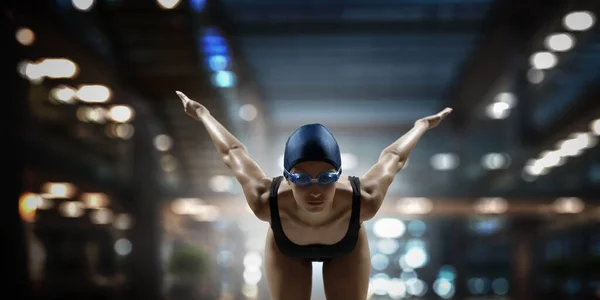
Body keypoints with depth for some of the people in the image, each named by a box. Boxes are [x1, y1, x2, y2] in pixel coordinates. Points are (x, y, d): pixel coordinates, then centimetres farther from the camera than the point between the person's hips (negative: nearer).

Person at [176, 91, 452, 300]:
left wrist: (422, 125, -4)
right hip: (287, 247, 0)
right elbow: (234, 154, -25)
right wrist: (202, 114, -7)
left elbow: (392, 157, -23)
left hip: (347, 246, 1)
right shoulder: (267, 202, -46)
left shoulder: (363, 201, -46)